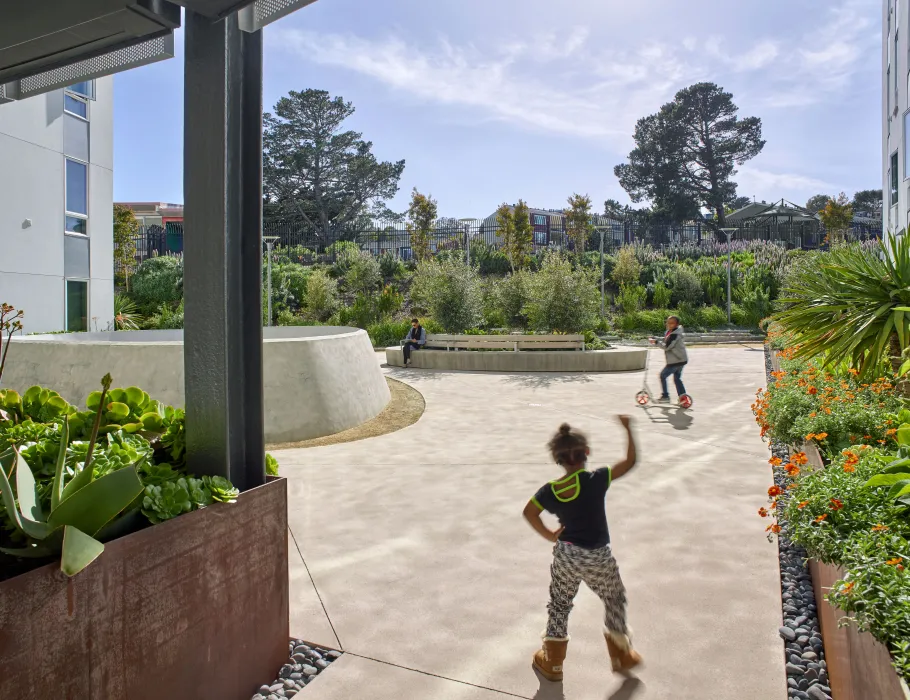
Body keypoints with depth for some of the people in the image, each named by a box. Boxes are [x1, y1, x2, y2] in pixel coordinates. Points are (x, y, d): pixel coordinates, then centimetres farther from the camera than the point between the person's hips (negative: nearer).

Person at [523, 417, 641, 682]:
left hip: (566, 556, 3)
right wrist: (628, 429, -8)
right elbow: (630, 461, -15)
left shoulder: (549, 490, -10)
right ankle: (621, 657, 38)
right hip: (598, 558, -2)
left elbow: (529, 512, -3)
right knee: (614, 602, 24)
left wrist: (549, 535, 5)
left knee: (559, 606, 21)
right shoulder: (596, 480, -20)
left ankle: (551, 663, 33)